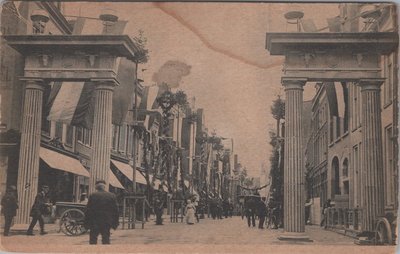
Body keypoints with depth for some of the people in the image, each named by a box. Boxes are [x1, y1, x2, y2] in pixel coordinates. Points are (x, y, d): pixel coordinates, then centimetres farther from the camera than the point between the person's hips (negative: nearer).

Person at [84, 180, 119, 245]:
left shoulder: (93, 196, -2)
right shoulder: (112, 196, 4)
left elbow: (88, 210, -2)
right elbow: (115, 210, 6)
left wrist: (86, 223, 3)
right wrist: (115, 223, 11)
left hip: (95, 222, -2)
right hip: (107, 223, 2)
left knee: (93, 240, 3)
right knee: (106, 240, 8)